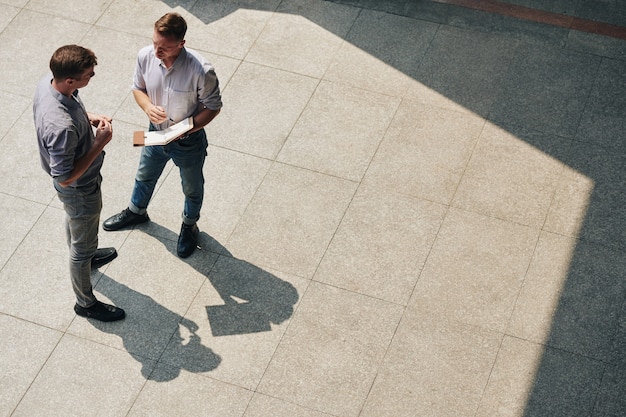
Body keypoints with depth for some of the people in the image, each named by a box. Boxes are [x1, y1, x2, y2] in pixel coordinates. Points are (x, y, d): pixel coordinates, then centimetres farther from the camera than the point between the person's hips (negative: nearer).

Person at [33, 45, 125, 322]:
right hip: (80, 189, -8)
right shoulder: (62, 127, -45)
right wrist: (99, 144, -29)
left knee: (74, 220, 36)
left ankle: (84, 256, 66)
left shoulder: (48, 81, -19)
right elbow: (65, 178, -33)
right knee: (83, 244, 16)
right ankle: (85, 303, 40)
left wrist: (90, 119, -9)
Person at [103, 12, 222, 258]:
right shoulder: (145, 56, -23)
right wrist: (148, 107, -24)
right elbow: (138, 87, -3)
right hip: (156, 134, 4)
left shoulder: (201, 71, -36)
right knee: (144, 177, 31)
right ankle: (137, 211, 62)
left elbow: (213, 107, -19)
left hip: (189, 142, -4)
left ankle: (189, 225, 54)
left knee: (192, 189, 24)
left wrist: (186, 129, -31)